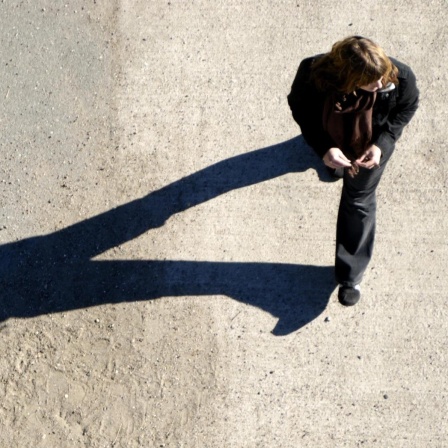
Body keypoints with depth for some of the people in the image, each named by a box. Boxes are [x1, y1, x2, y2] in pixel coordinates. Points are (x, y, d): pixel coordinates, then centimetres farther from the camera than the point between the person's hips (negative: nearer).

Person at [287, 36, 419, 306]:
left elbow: (407, 108, -14)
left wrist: (382, 144, -27)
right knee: (337, 166, 36)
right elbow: (299, 107, -20)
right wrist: (323, 148, -31)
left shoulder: (401, 77, -38)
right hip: (332, 141, 1)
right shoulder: (312, 74, -41)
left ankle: (351, 274, 29)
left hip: (372, 146, 0)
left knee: (359, 200, 13)